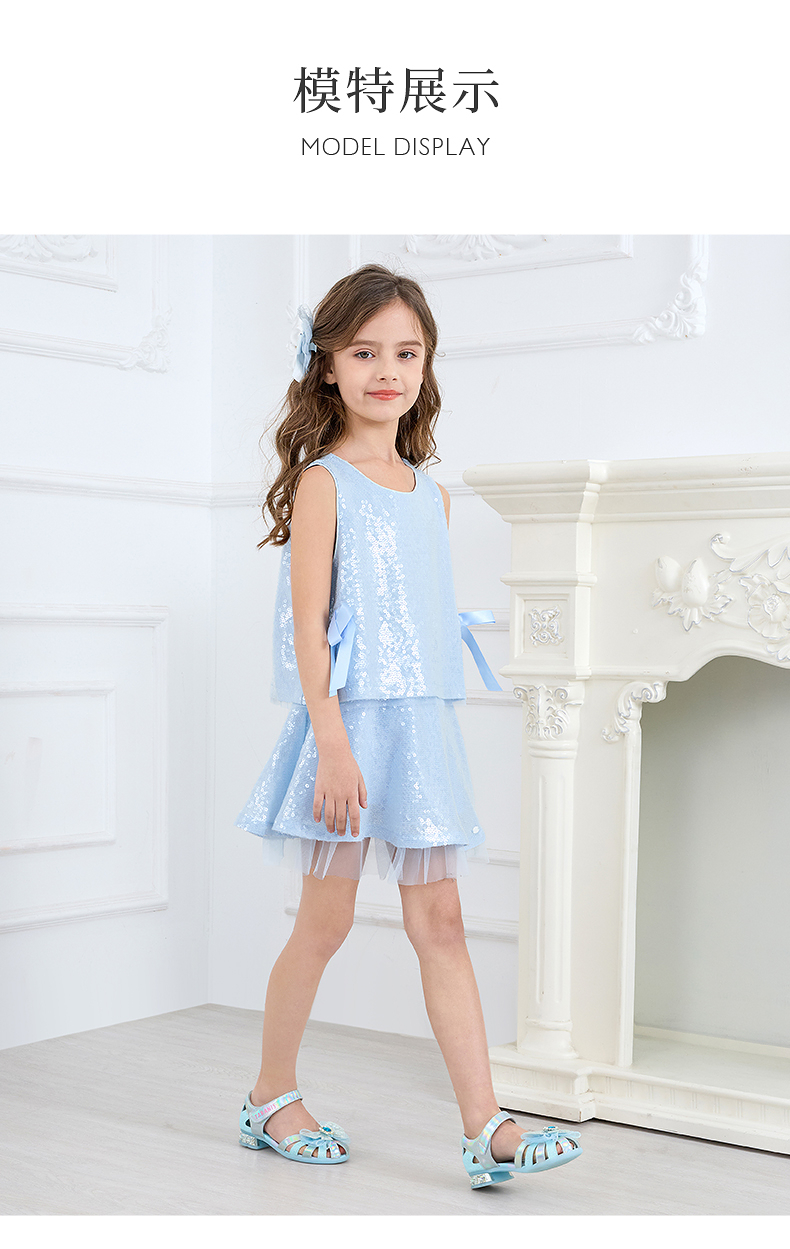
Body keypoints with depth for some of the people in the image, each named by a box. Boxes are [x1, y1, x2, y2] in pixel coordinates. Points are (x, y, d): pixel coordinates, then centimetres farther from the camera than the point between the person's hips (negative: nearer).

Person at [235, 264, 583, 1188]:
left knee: (440, 922, 3)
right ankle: (270, 1099, 23)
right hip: (349, 723, -5)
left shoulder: (432, 494, 13)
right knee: (326, 922, 4)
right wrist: (332, 741, -19)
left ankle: (485, 1127, 3)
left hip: (423, 727, 5)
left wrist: (426, 735, 14)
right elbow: (308, 626, -12)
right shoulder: (322, 482, -6)